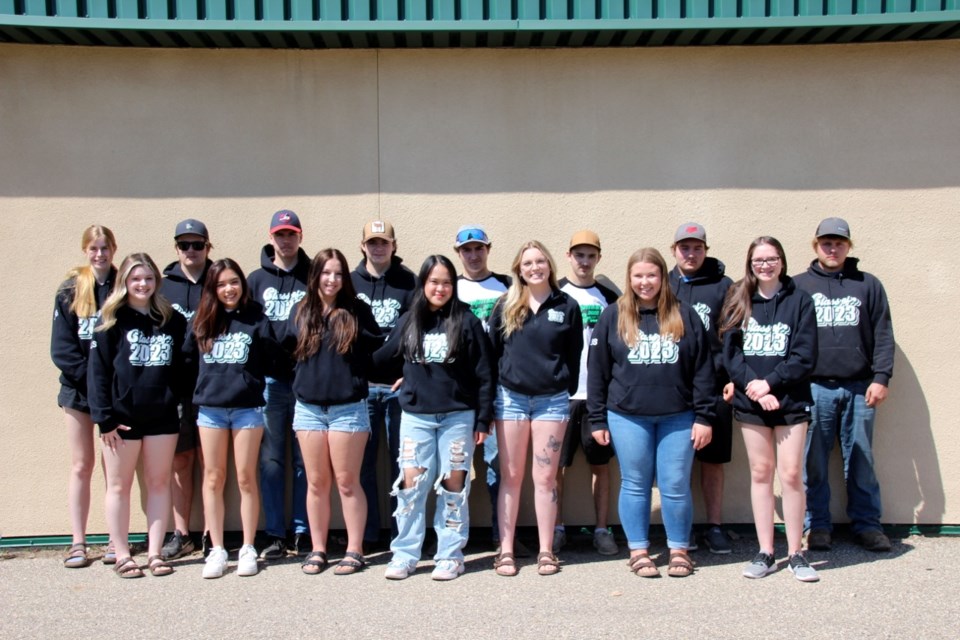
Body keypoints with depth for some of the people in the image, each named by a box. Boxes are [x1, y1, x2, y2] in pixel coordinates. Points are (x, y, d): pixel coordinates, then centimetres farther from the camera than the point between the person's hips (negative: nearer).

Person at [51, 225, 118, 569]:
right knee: (82, 466, 7)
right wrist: (90, 374, -12)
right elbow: (61, 347, -2)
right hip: (79, 389, 1)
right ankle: (78, 542, 14)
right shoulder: (70, 291, 3)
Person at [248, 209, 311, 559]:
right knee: (271, 460, 4)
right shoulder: (256, 279, 10)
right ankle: (275, 534, 12)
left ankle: (303, 532, 14)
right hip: (270, 382, 1)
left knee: (306, 461, 5)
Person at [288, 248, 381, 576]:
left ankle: (354, 551, 12)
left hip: (348, 407, -3)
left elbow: (378, 351, 1)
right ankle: (317, 550, 20)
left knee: (347, 482, 2)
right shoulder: (301, 312, 8)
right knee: (316, 483, 9)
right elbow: (285, 350, 7)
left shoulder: (358, 310, 1)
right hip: (309, 408, 3)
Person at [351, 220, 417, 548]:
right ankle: (367, 535, 15)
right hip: (359, 385, 2)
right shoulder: (349, 282, 11)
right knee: (362, 462, 6)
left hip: (399, 384, -2)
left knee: (401, 461, 4)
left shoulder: (409, 282, 4)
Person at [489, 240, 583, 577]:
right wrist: (491, 393, 1)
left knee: (545, 477, 3)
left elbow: (574, 357, 6)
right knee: (510, 476, 6)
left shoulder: (567, 306, 3)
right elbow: (491, 351, 5)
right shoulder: (505, 305, 4)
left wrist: (568, 391, 2)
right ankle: (506, 550, 12)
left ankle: (546, 551, 12)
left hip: (552, 400, -1)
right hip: (511, 398, 1)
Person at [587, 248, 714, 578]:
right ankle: (638, 551, 21)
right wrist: (598, 420, 1)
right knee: (634, 486, 8)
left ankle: (679, 550, 21)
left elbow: (702, 369, 4)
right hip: (628, 417, 0)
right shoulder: (613, 316, 3)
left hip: (677, 417, 0)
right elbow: (597, 371, 4)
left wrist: (704, 416, -1)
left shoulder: (685, 316, 4)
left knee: (676, 486, 4)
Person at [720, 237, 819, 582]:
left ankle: (795, 554, 10)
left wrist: (770, 383, -14)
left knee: (791, 474, -2)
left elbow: (805, 355, -6)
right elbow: (730, 352, 1)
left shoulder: (799, 300, 0)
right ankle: (765, 553, 15)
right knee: (760, 473, 7)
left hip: (790, 401, -2)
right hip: (750, 401, 2)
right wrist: (752, 386, -13)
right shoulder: (738, 301, 7)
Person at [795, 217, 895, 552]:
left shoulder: (868, 285, 11)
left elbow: (883, 335, 7)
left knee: (861, 461, 7)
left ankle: (867, 524, 17)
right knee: (814, 462, 3)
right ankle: (817, 525, 13)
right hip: (813, 388, -1)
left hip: (859, 388, 1)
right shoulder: (798, 285, 9)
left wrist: (881, 377, -3)